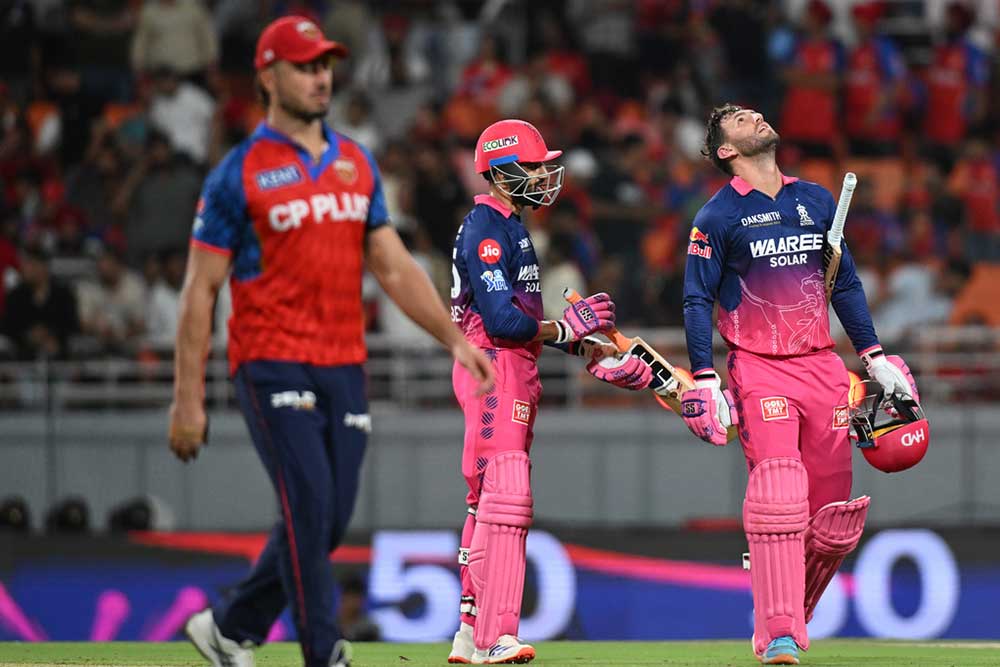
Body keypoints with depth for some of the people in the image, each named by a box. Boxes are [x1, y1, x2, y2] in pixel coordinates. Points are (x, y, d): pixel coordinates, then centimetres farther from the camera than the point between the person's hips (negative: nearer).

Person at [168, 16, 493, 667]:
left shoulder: (357, 163, 13)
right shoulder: (239, 175, -4)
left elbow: (394, 265, 14)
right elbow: (200, 291, -3)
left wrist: (454, 338, 3)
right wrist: (188, 399, -8)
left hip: (345, 368, 6)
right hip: (273, 368, -6)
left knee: (330, 521, 6)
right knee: (309, 508, -15)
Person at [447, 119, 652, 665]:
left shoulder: (507, 227, 19)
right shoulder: (485, 231, -14)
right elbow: (503, 321, -22)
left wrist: (588, 347, 12)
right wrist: (567, 327, -12)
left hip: (512, 371, 11)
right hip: (493, 369, -11)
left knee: (488, 500, 12)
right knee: (506, 495, -15)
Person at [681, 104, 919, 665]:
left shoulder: (818, 200, 15)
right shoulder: (718, 217, 0)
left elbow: (846, 284, 20)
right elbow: (698, 302, -2)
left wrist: (875, 358, 14)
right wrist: (705, 383, -12)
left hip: (822, 366, 5)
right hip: (760, 371, -5)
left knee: (834, 514, 1)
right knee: (778, 491, -19)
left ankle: (792, 614, 18)